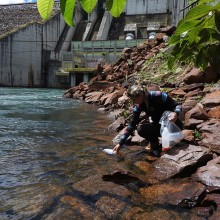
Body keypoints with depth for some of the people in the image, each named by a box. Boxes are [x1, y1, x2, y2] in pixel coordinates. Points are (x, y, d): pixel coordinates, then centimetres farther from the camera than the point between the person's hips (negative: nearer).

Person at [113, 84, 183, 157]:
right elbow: (132, 124, -6)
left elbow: (178, 105, -15)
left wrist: (175, 113, -41)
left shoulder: (158, 96, -24)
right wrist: (120, 143, -8)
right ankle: (155, 146, -1)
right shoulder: (138, 106, -9)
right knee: (141, 129, -26)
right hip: (158, 125, 3)